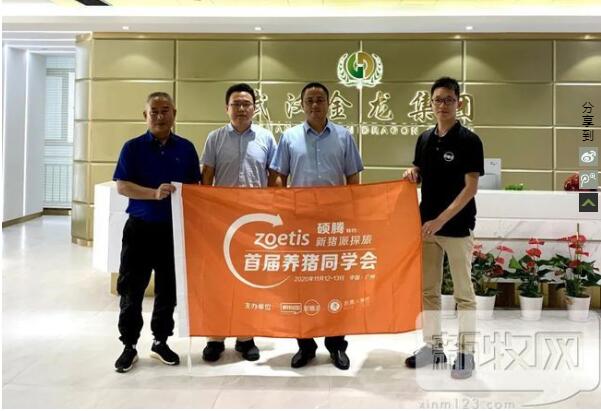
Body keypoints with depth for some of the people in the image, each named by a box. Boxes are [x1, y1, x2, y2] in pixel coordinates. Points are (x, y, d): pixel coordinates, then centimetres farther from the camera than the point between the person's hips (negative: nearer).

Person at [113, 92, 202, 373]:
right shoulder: (133, 147, 0)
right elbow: (121, 186, -7)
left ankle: (161, 342, 26)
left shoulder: (186, 148, 6)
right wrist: (154, 193, -22)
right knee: (131, 290, 3)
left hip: (174, 229, 2)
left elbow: (195, 187, 9)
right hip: (140, 228, -2)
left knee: (168, 290, 10)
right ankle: (129, 345, 17)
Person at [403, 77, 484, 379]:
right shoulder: (424, 139, 8)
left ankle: (466, 352, 15)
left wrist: (441, 220, -19)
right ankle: (433, 345, 24)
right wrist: (411, 173, -5)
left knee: (463, 293, 5)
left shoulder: (468, 141, -9)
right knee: (428, 290, 11)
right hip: (427, 226, 6)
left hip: (457, 228, -6)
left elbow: (471, 188, -13)